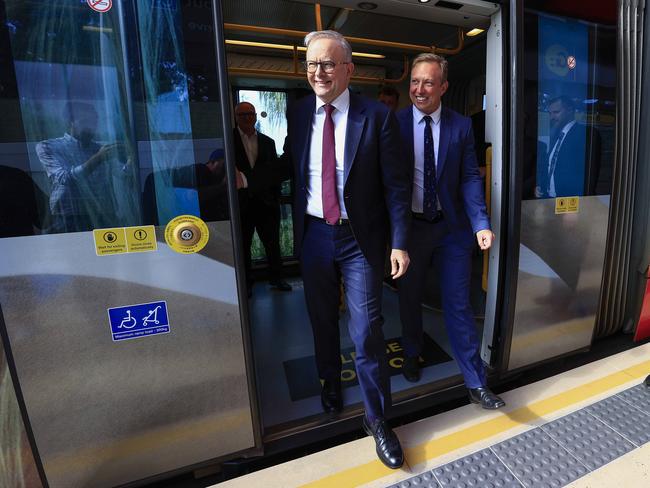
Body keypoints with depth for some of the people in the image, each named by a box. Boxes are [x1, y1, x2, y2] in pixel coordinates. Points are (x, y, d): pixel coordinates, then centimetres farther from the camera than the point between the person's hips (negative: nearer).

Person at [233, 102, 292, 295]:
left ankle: (276, 278, 25)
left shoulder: (267, 142, 11)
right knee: (243, 246, 9)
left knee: (273, 244, 8)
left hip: (266, 202, 3)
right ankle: (246, 283, 24)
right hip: (241, 204, -2)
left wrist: (276, 198, 7)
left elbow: (275, 171, 11)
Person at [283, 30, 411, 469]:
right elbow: (289, 167, 12)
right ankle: (331, 385, 47)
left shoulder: (377, 116, -5)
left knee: (367, 332, 1)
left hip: (360, 239, -3)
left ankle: (377, 417, 26)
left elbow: (396, 185, -6)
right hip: (314, 235, 4)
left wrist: (399, 243, -11)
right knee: (323, 320, 19)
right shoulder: (298, 113, 6)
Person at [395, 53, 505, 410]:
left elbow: (470, 177, -2)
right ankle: (412, 355, 42)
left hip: (452, 226, 1)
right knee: (409, 298, 15)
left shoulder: (461, 125, 1)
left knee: (458, 304, 6)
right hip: (409, 226, 0)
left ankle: (475, 382, 24)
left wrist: (481, 223, -15)